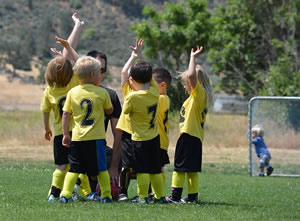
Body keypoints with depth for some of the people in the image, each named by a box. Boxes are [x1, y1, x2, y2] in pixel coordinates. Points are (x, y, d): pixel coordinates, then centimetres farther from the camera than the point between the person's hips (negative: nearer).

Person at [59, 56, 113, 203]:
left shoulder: (72, 92, 1)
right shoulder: (102, 93, -4)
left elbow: (66, 114, 3)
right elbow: (109, 111, 10)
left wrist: (65, 134, 9)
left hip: (77, 137, 2)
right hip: (96, 137, -2)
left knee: (74, 168, 7)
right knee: (101, 168, 8)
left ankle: (65, 194, -3)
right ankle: (106, 195, 10)